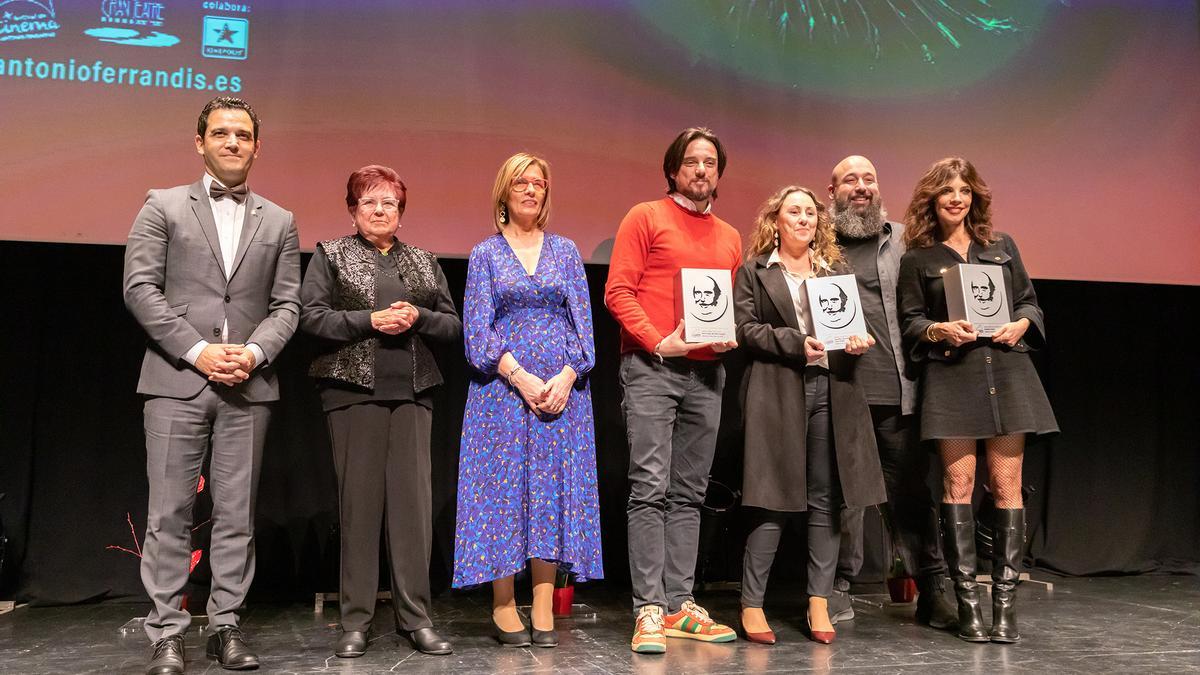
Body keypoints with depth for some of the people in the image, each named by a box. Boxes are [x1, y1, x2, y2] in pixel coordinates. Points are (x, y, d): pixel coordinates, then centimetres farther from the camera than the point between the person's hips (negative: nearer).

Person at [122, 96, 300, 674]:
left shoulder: (278, 223, 14)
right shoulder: (163, 207, 7)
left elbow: (286, 304, 9)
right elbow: (139, 289, -1)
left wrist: (254, 352, -9)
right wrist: (197, 351, -11)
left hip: (249, 386, 2)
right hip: (177, 381, -2)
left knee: (236, 514, 5)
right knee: (170, 514, 0)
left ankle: (226, 626, 14)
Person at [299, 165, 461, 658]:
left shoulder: (423, 262, 18)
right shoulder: (331, 255, 10)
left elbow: (453, 325, 14)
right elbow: (310, 316, -2)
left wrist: (418, 317, -6)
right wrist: (370, 320, -12)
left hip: (413, 391, 3)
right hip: (353, 390, -2)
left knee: (413, 500, -2)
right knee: (359, 500, -2)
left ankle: (415, 618, 5)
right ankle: (356, 622, 6)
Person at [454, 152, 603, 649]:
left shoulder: (565, 251, 13)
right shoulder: (485, 254, 7)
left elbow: (583, 322, 7)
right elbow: (477, 329, -1)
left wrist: (567, 377, -9)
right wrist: (521, 377, -14)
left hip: (563, 386, 2)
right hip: (503, 385, -2)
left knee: (554, 486, -1)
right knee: (503, 483, -3)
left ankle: (544, 609, 4)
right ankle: (504, 607, 4)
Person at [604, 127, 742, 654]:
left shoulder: (730, 238, 19)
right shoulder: (645, 218, 3)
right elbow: (618, 292, -5)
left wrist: (731, 336, 1)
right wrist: (659, 342, -15)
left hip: (706, 373, 5)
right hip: (651, 367, -5)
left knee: (689, 493, 7)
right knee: (651, 488, -10)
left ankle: (680, 605, 13)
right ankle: (649, 610, -6)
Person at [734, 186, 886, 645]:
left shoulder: (837, 271, 19)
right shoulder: (754, 271, 7)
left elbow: (853, 325, 18)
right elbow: (746, 329, -2)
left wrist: (858, 342, -4)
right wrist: (795, 343, -13)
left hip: (832, 389, 4)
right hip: (778, 391, -4)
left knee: (827, 499, 4)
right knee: (775, 500, -4)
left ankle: (819, 603, 12)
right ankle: (751, 604, 5)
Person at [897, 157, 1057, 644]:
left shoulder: (1001, 247, 16)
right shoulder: (917, 258, 9)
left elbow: (1029, 301, 17)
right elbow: (909, 321, 6)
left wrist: (1020, 325, -4)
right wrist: (940, 330, -13)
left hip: (1006, 371, 2)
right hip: (951, 376, -2)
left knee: (1007, 484, -1)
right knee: (958, 484, -5)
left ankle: (1005, 601, 5)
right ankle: (967, 602, 2)